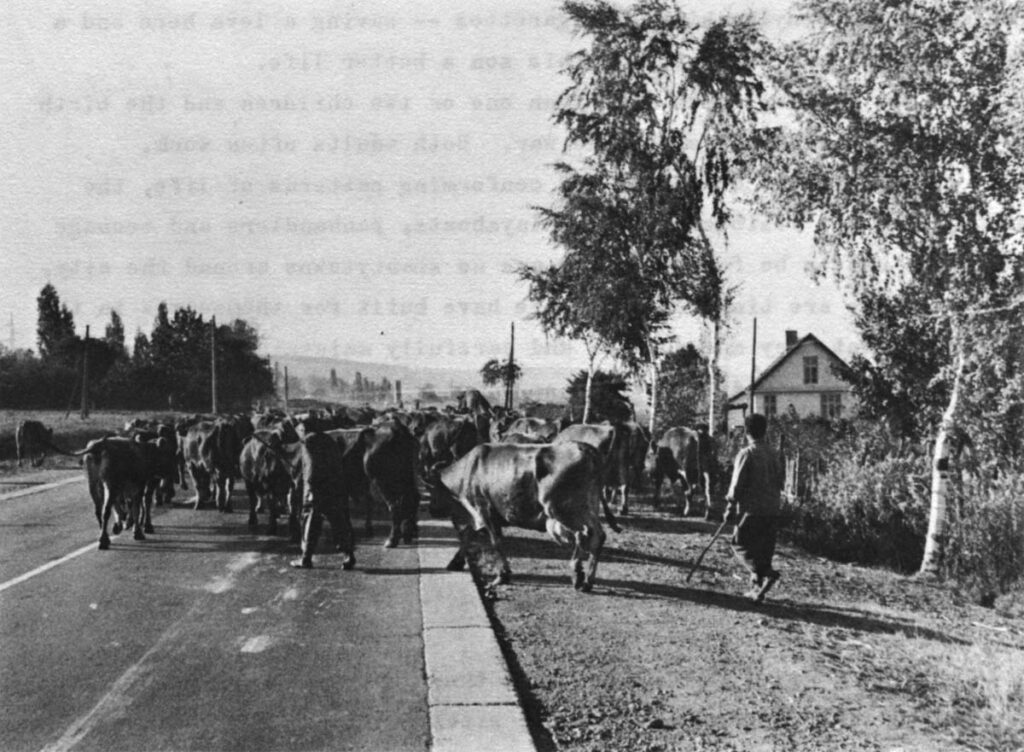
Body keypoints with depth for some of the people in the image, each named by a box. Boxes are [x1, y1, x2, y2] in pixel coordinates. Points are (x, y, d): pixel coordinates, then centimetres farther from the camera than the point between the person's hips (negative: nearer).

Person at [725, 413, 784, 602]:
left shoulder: (746, 453, -10)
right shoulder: (773, 455, 9)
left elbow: (737, 483, -12)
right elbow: (781, 481, 12)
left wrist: (731, 503, -1)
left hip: (752, 508, -6)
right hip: (772, 510, 6)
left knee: (740, 543, 2)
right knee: (764, 548, 11)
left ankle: (765, 573, -17)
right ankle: (759, 589, 14)